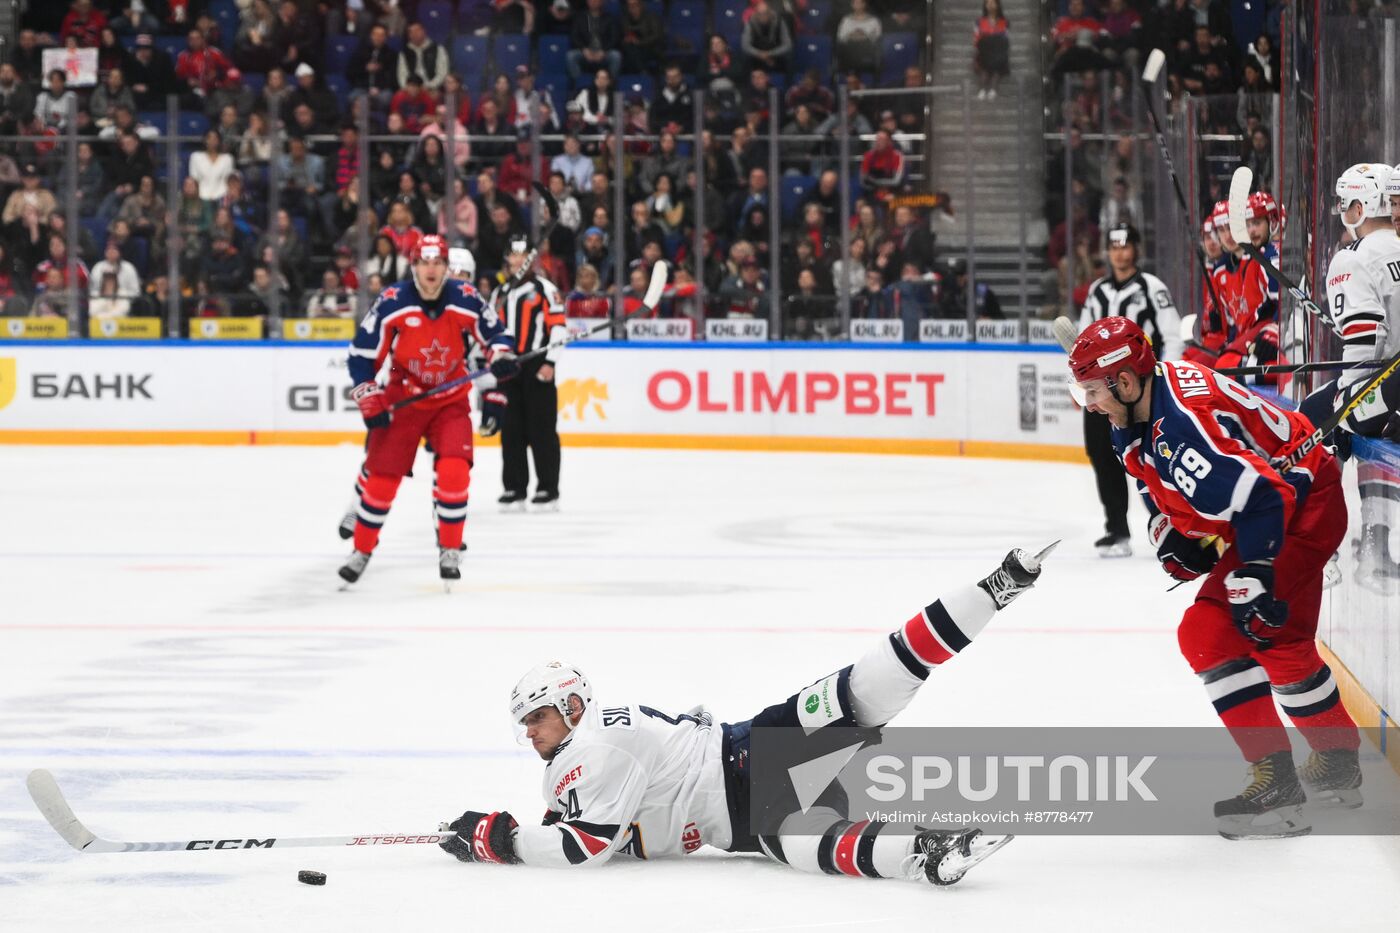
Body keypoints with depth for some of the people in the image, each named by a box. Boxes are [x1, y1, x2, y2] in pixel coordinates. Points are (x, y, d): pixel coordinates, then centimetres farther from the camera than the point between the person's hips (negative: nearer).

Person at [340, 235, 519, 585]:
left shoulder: (465, 299, -11)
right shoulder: (391, 303, -15)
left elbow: (495, 332, 4)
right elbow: (361, 354, -8)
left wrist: (500, 356, -17)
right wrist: (370, 402, -13)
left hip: (451, 400, 1)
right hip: (403, 398, -1)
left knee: (454, 472, -17)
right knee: (382, 477, -2)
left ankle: (450, 551, 0)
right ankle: (361, 550, 18)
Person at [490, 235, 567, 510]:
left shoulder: (544, 288, -1)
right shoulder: (499, 293, 18)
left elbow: (558, 325, -7)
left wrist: (550, 362, -14)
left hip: (537, 366, -6)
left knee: (542, 429, -5)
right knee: (511, 430, 5)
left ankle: (548, 490, -3)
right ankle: (514, 488, 11)